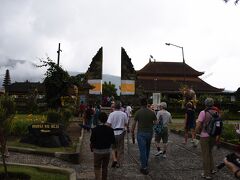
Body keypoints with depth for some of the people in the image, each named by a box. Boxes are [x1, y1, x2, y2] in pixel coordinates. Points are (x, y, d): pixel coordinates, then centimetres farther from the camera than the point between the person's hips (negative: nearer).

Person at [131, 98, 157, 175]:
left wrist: (132, 132, 3)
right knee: (147, 149, 20)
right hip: (149, 133, 4)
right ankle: (146, 164, 32)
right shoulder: (151, 112, -1)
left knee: (142, 150, -1)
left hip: (141, 133, -4)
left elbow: (134, 123, -7)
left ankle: (144, 168, -1)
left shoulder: (138, 112, -9)